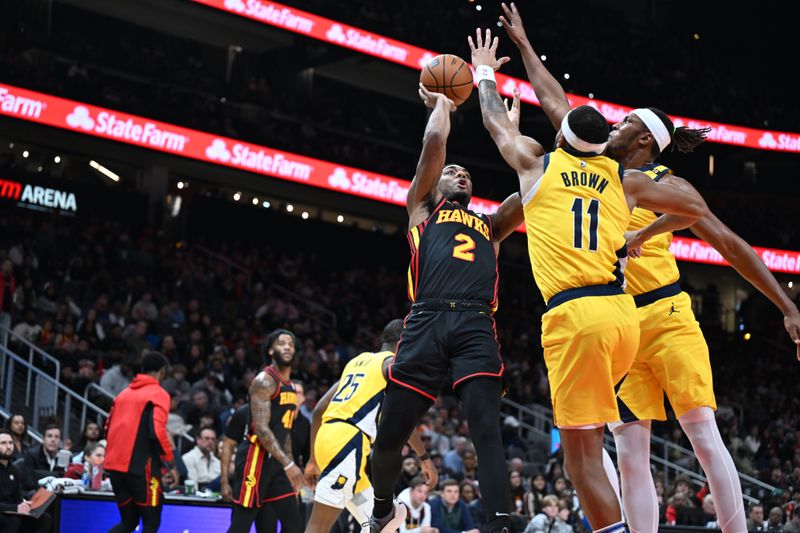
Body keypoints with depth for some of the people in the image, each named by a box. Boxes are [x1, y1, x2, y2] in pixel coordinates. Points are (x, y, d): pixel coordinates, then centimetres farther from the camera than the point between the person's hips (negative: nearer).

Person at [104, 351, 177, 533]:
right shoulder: (159, 394, -5)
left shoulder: (125, 393, 16)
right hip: (142, 468, -7)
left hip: (115, 465, 7)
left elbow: (109, 428, 18)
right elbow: (157, 431, -16)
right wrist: (170, 463, -8)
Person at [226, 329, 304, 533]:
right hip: (255, 457, -9)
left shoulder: (292, 387, 17)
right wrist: (288, 464, -26)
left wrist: (290, 466, 18)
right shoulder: (264, 381, -12)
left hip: (276, 461, 9)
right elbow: (261, 428, -21)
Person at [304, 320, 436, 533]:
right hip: (348, 442, -9)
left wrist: (314, 459, 26)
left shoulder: (358, 360, 27)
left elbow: (319, 410, 24)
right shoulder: (393, 362, 4)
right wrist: (425, 458, -5)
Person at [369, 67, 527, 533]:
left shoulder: (491, 224, 32)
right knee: (390, 435, 0)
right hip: (427, 324, -2)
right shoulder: (422, 209, 24)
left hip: (477, 329, 2)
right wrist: (441, 102, 31)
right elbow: (435, 141, 15)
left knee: (488, 430, -17)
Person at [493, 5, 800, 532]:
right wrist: (524, 44, 29)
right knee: (631, 451, -1)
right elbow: (556, 103, 24)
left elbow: (730, 245, 1)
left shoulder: (666, 183, 1)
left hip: (665, 315, -5)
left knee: (704, 434, -9)